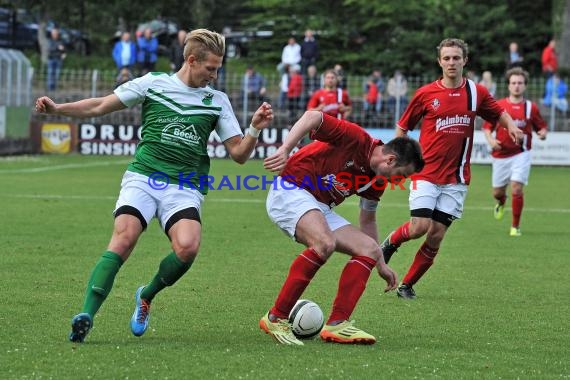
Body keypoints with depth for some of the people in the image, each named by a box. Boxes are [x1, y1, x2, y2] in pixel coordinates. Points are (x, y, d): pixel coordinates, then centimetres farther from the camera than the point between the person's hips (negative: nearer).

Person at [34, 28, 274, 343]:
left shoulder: (217, 101, 13)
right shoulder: (152, 83, 8)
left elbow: (239, 154, 12)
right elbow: (99, 106, 12)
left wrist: (255, 129, -6)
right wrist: (57, 108, -2)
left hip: (185, 188, 1)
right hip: (143, 178, -1)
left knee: (188, 247, -26)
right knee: (124, 238, -26)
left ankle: (147, 296, 3)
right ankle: (86, 315, -28)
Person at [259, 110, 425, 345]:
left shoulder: (377, 180, 10)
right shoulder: (356, 139, -16)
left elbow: (368, 221, 24)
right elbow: (312, 116, -25)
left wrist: (381, 264, 27)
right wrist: (284, 150, -36)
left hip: (321, 210, 10)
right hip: (291, 191, -10)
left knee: (369, 249, 0)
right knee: (325, 243, -34)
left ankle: (337, 324, -12)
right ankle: (276, 318, -26)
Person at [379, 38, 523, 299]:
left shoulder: (476, 93, 3)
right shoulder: (425, 94, -3)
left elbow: (499, 114, 19)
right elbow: (403, 127, 7)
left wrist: (511, 125, -2)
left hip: (456, 178, 2)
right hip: (426, 173, -2)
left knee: (436, 235, -1)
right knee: (420, 226, -16)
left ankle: (407, 285, 12)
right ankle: (392, 241, 17)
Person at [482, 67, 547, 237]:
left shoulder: (531, 107, -1)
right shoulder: (498, 106, 0)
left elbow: (541, 126, 7)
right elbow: (487, 127, 6)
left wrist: (543, 133, -16)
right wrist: (490, 140, -13)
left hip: (521, 154, -2)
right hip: (501, 155, 2)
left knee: (516, 189, -16)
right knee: (497, 192, 11)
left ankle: (516, 227, -2)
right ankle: (501, 203, 51)